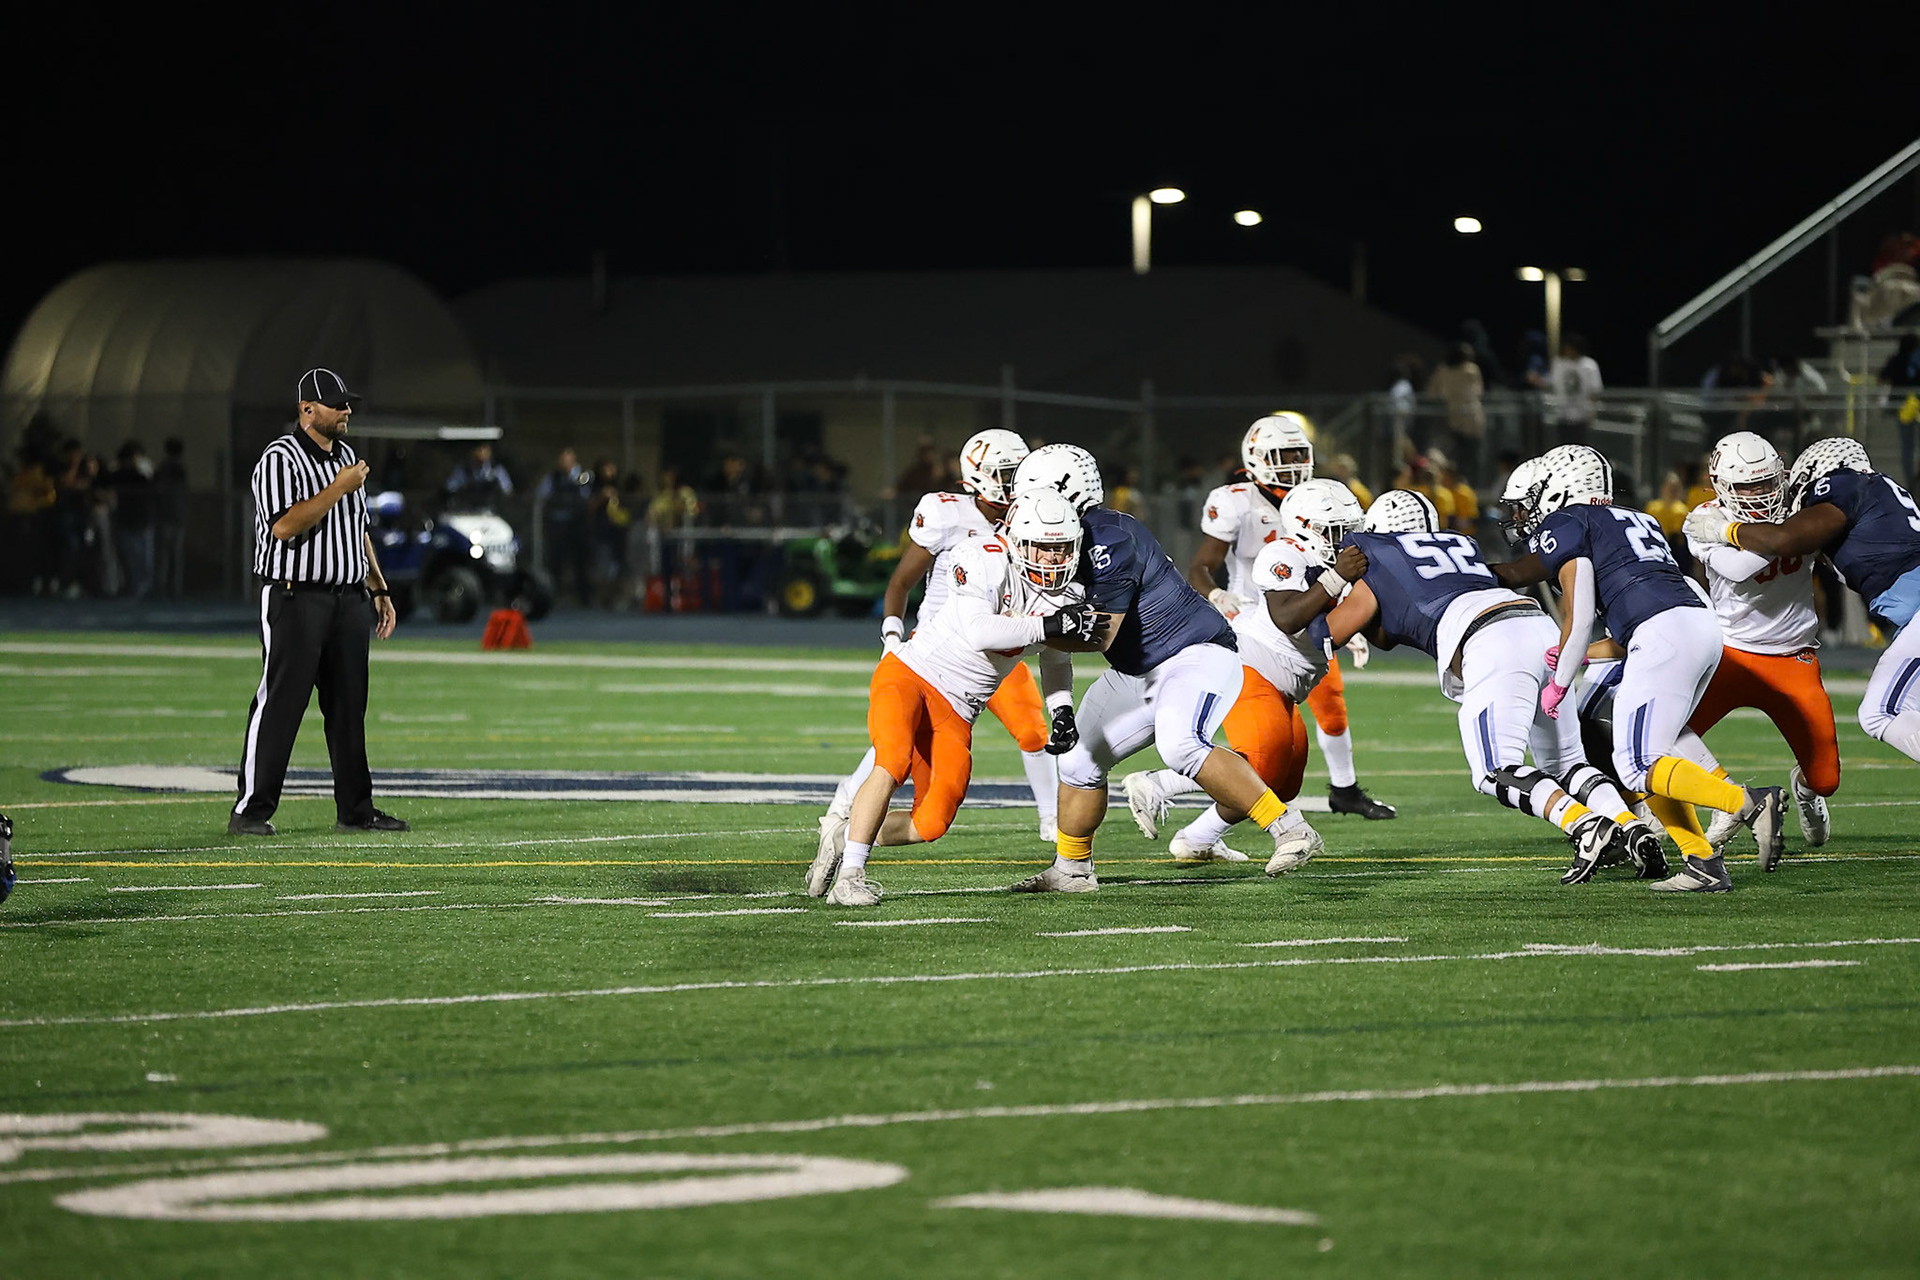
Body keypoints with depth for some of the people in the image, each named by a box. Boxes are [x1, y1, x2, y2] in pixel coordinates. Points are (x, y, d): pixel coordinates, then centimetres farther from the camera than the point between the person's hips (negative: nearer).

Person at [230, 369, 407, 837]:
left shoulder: (345, 456, 16)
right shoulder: (280, 459, -10)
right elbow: (285, 526, -22)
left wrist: (379, 589, 19)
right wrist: (339, 489, -19)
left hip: (349, 597, 8)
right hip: (295, 597, -8)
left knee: (349, 706, 9)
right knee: (281, 702, -8)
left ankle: (355, 810, 15)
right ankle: (250, 811, -5)